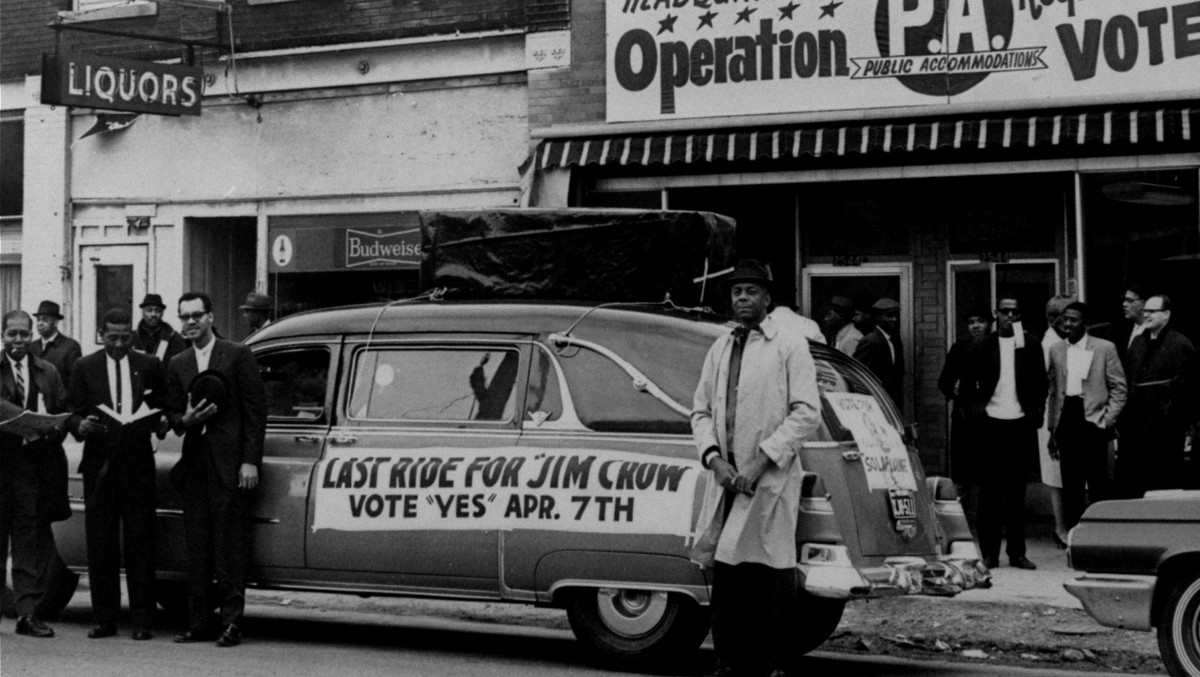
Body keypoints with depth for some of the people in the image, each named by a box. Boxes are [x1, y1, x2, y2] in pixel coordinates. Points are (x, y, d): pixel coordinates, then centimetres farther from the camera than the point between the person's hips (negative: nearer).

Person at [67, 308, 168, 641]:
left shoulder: (150, 366, 9)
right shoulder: (85, 367, 9)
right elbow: (72, 412, 8)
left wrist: (155, 420, -9)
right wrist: (80, 425, -14)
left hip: (138, 463, -1)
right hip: (99, 463, 1)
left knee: (140, 543, -1)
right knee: (100, 544, 2)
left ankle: (143, 620, 2)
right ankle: (104, 619, 9)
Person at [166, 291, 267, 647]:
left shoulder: (238, 355, 1)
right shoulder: (177, 365, 15)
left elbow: (255, 411, -3)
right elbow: (172, 414, 16)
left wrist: (250, 461, -10)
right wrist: (185, 420, -9)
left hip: (230, 464, -5)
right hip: (194, 463, 5)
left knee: (230, 547, -5)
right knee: (196, 549, 6)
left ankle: (231, 622, -1)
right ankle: (198, 624, 11)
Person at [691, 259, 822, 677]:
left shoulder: (789, 346, 1)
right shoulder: (719, 349, 17)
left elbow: (807, 411, -7)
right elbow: (701, 411, 16)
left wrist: (760, 462, -13)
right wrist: (714, 458, -3)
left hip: (771, 479, -5)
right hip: (726, 480, 5)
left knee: (770, 577, -6)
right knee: (724, 571, 4)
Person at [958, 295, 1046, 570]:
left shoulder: (1031, 346, 6)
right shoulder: (981, 348, 4)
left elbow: (1040, 383, 7)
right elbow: (967, 386, 8)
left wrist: (1035, 412, -6)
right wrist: (976, 409, -5)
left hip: (1021, 424, 1)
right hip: (991, 424, -1)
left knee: (1017, 493, 6)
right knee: (990, 492, 3)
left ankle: (1017, 551, 12)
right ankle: (989, 552, 7)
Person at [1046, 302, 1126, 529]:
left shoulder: (1105, 348, 0)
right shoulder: (1056, 350, 10)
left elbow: (1119, 387, 2)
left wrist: (1108, 419, -6)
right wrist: (1052, 428, 10)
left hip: (1092, 419, -3)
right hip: (1067, 420, 3)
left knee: (1098, 484, -2)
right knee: (1070, 485, 5)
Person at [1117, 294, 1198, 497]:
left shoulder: (1181, 345, -7)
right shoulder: (1138, 343, 15)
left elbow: (1182, 389, -10)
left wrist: (1168, 423, -15)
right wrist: (1123, 419, 8)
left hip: (1164, 430, -7)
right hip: (1135, 427, 7)